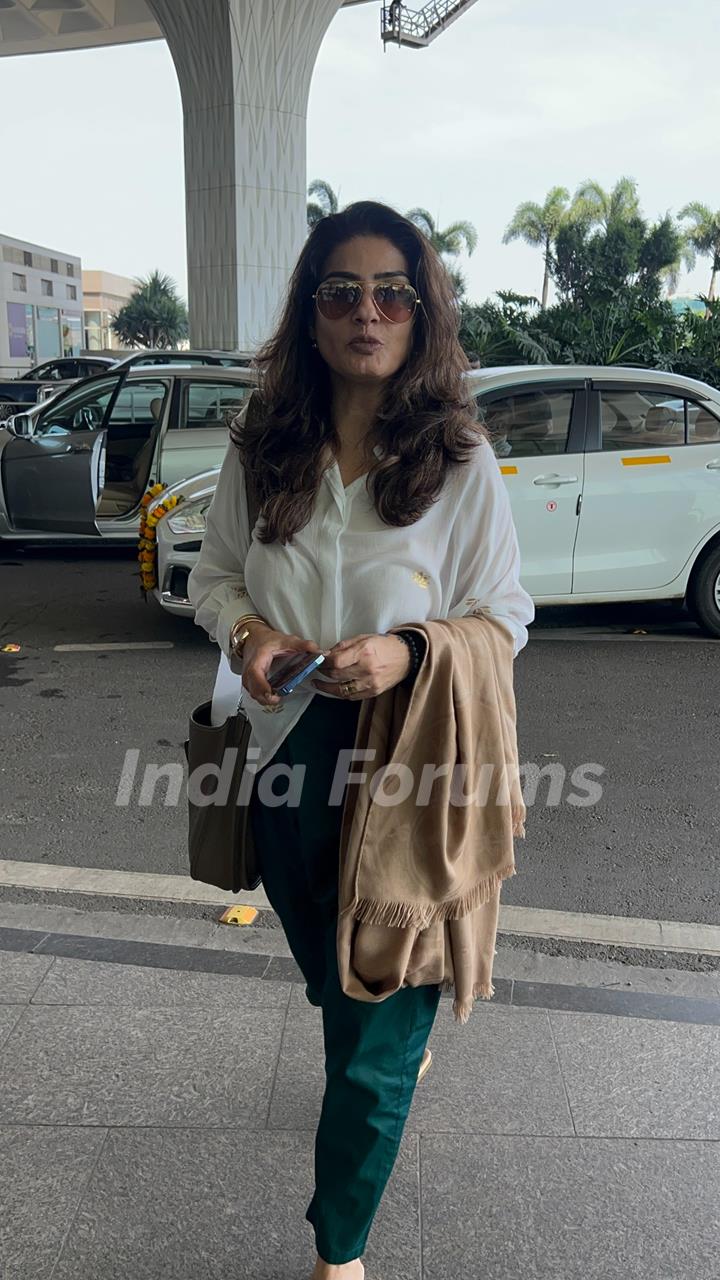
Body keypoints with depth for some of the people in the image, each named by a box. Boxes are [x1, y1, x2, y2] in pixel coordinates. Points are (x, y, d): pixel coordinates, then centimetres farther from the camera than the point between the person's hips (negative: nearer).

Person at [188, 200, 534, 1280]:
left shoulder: (463, 461, -9)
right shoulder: (262, 450, 0)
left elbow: (505, 613, -5)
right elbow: (213, 574, 10)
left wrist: (406, 653, -23)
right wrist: (247, 632, -12)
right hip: (289, 755, 4)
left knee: (374, 1032, 5)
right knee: (331, 977, 26)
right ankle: (401, 1042, 62)